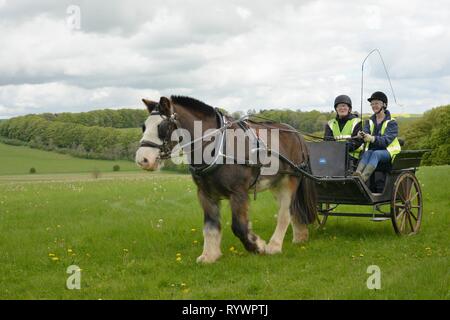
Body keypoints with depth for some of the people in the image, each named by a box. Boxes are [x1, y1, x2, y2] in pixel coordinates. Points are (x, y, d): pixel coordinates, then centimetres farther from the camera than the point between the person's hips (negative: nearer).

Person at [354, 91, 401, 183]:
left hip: (388, 151, -4)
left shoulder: (391, 122, -2)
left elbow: (386, 140, -18)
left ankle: (363, 177, -58)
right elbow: (365, 131, -4)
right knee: (367, 153, -31)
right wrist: (362, 136, -31)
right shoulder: (370, 122, 15)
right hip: (372, 150, 4)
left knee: (376, 154, -35)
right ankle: (356, 174, -57)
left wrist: (372, 139, -38)